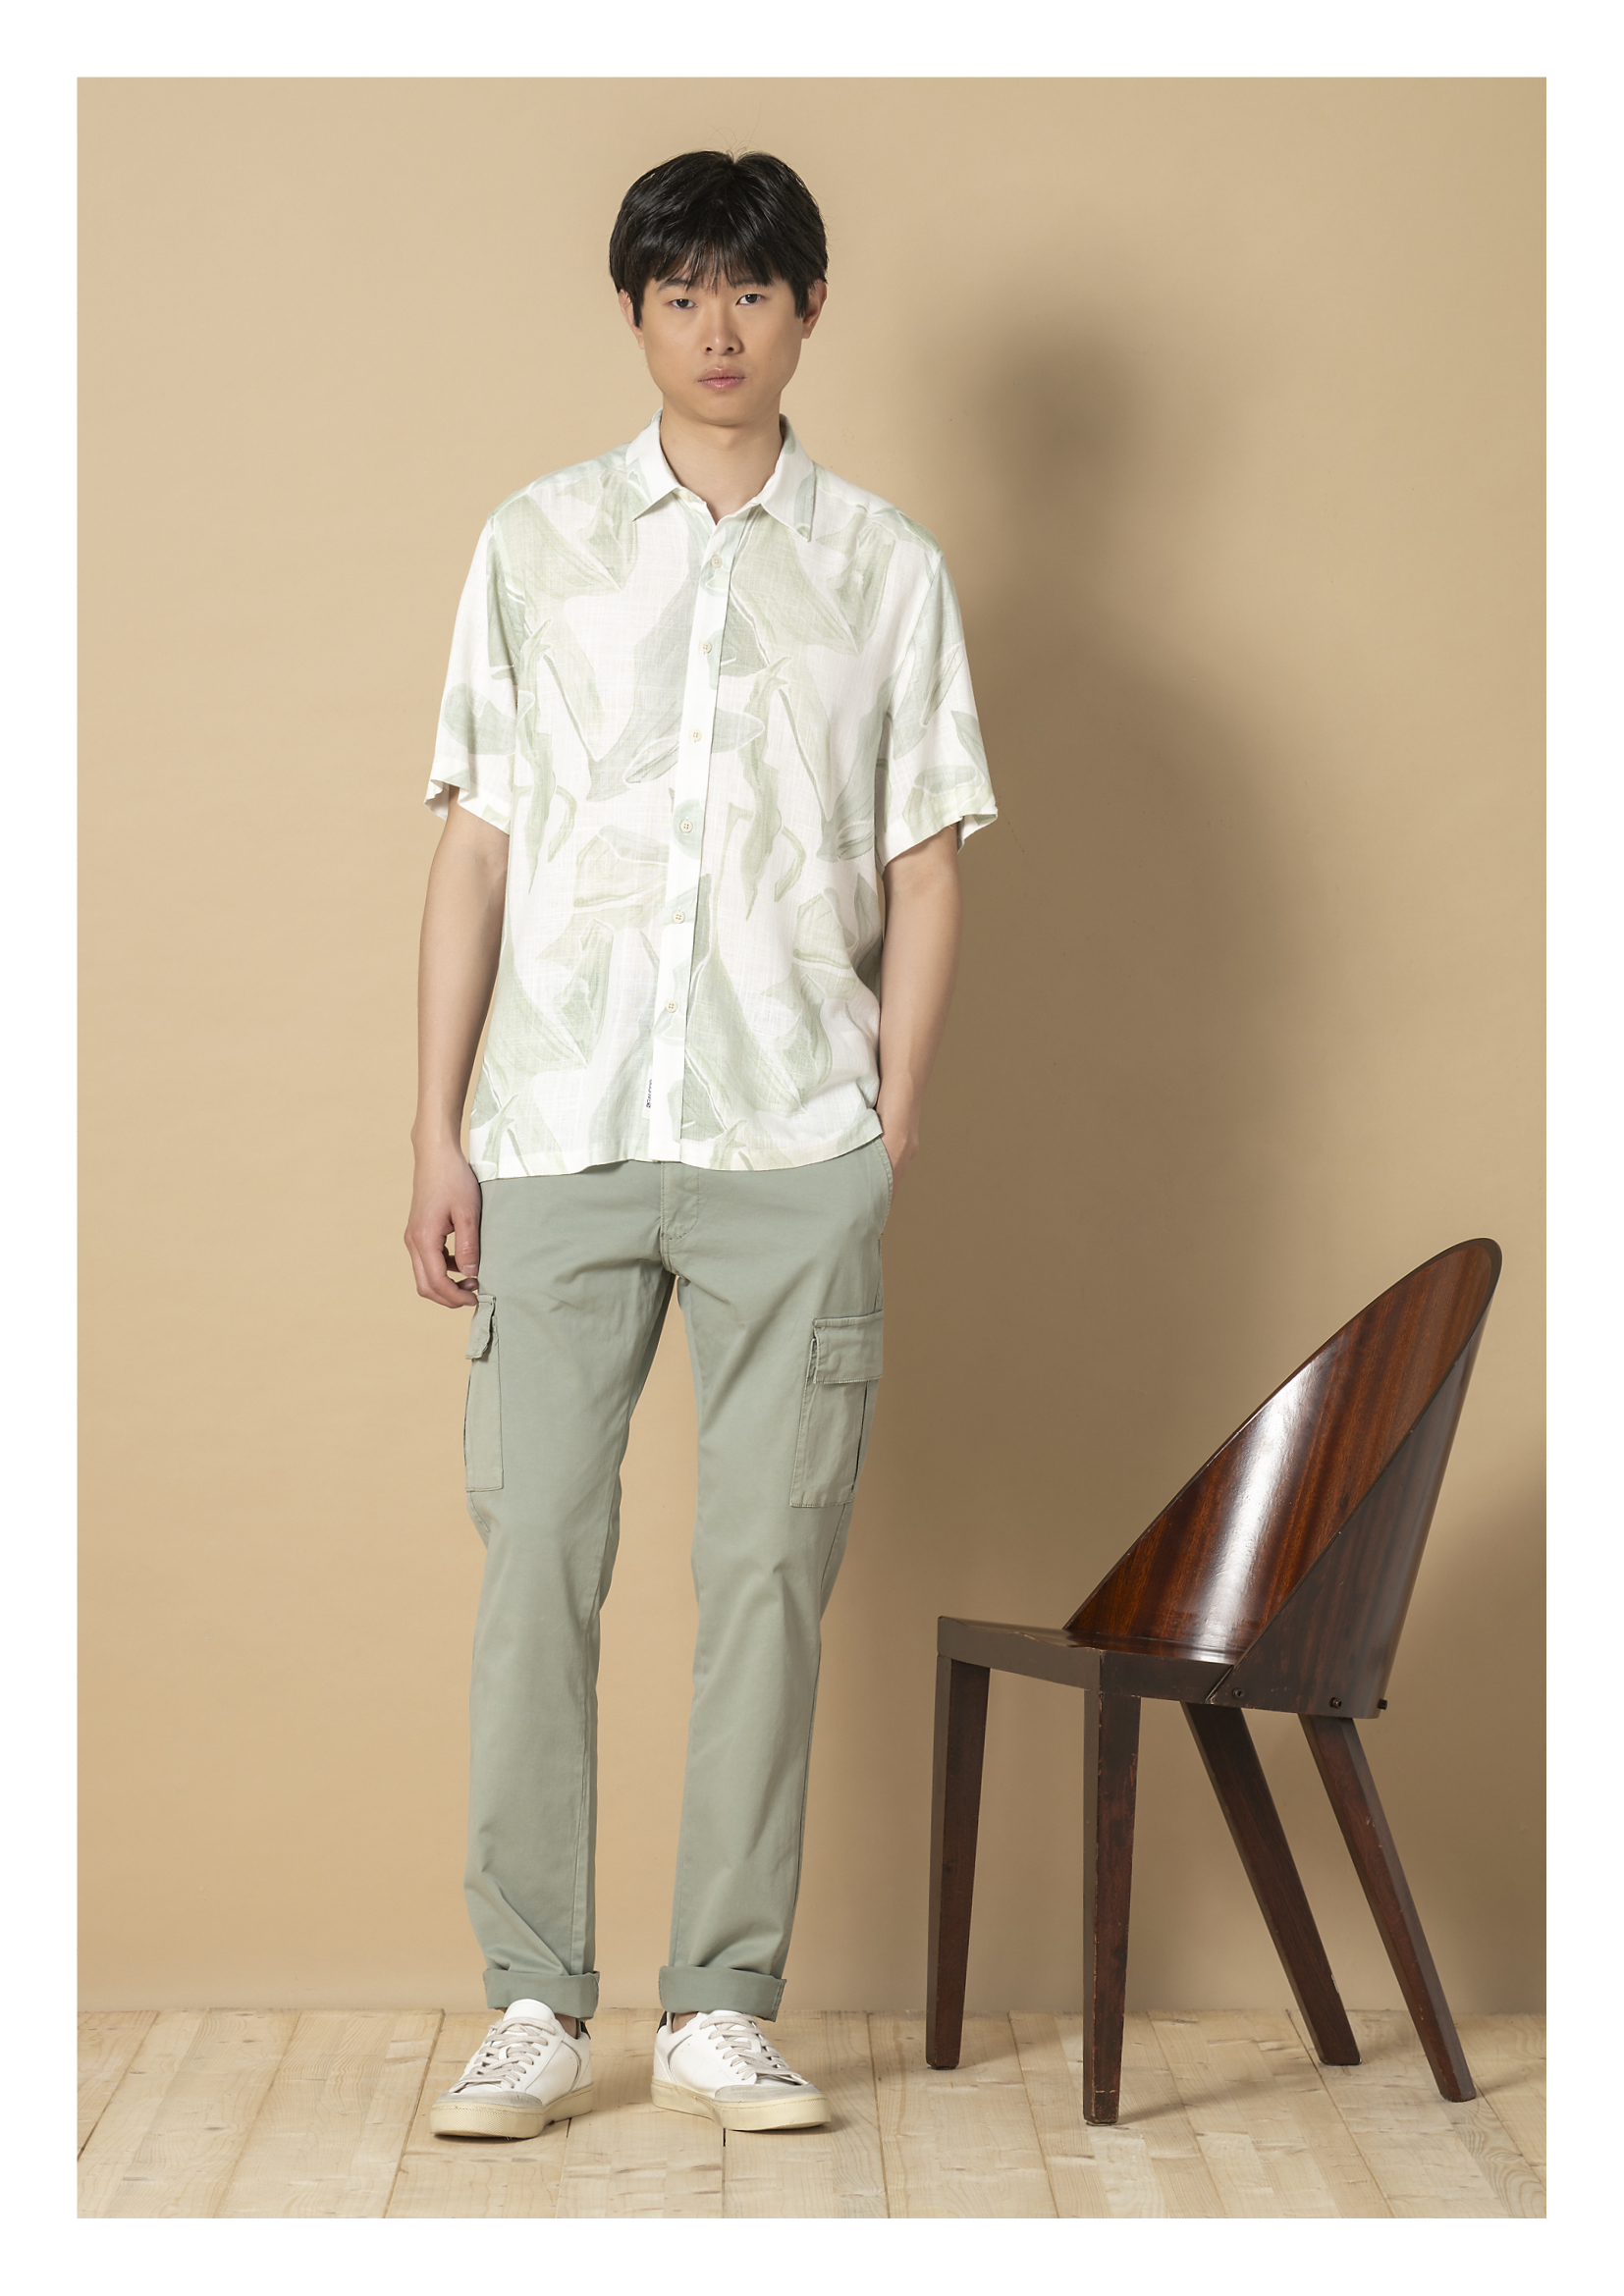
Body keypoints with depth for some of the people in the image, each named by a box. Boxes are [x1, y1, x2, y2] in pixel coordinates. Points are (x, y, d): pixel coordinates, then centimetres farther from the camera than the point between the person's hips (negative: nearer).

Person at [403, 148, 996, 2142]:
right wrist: (435, 1131, 1)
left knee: (770, 1567, 1)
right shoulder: (537, 543, 9)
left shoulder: (884, 568, 9)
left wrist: (889, 1135, -1)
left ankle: (723, 2011, 11)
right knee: (535, 1558, -1)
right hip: (559, 1135, 0)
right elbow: (475, 844, 6)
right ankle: (533, 2006, 9)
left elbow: (925, 868, 8)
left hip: (794, 1151, 0)